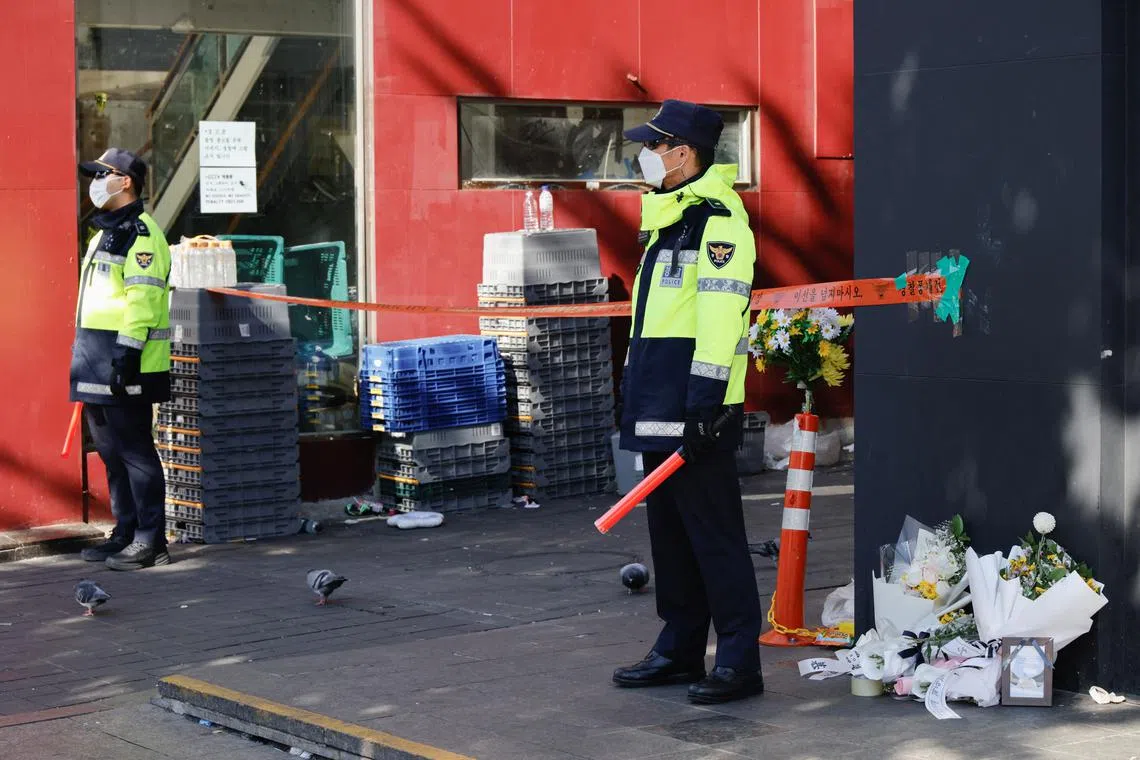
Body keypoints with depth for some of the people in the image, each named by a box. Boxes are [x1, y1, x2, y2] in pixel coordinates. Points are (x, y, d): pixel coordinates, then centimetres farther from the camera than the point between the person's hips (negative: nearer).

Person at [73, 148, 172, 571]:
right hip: (98, 365, 10)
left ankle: (150, 541, -4)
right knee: (112, 452, 13)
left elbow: (143, 299, -19)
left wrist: (127, 353, -24)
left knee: (134, 452, -7)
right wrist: (87, 359, 22)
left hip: (125, 365, -10)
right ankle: (125, 535, 20)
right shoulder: (107, 232, 21)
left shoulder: (139, 232, -11)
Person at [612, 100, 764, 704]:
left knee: (714, 534, -7)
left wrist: (704, 405, -24)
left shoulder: (718, 218, -13)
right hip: (658, 406, 10)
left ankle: (739, 661, -3)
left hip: (695, 408, -10)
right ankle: (679, 649, 23)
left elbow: (721, 316, -20)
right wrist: (634, 385, 22)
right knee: (669, 530, 14)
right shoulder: (667, 217, 19)